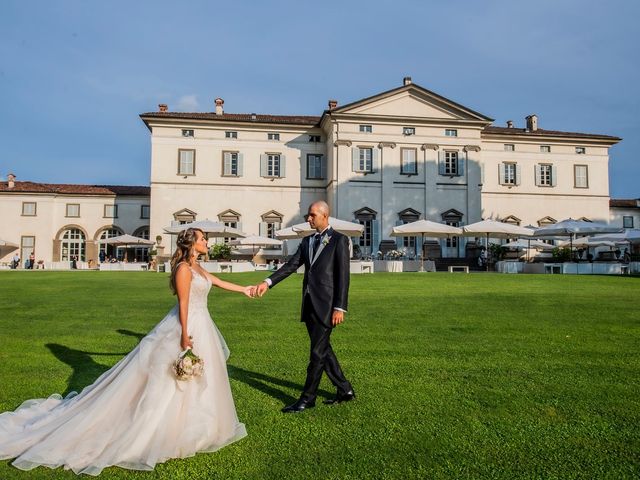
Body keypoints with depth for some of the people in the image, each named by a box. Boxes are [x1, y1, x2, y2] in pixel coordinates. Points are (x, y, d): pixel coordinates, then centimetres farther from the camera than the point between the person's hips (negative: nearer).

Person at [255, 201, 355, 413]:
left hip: (326, 305, -7)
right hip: (310, 304, 7)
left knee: (318, 353, 0)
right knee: (323, 350, 15)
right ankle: (344, 390, 30)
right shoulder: (307, 241, 14)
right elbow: (291, 265, 5)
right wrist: (268, 282, -8)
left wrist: (340, 308, -15)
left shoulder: (339, 240, -5)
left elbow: (343, 276, -10)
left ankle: (307, 398, 12)